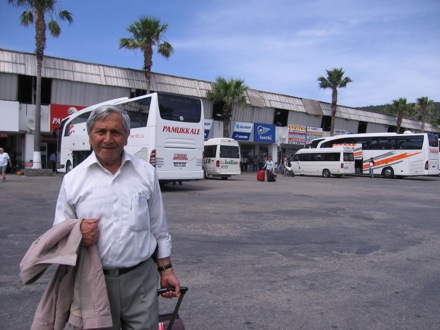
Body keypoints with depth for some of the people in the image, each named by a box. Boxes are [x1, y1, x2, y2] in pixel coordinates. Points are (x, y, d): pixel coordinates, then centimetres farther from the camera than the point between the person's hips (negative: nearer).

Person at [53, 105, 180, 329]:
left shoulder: (146, 172, 4)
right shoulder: (73, 179, 1)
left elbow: (159, 228, 9)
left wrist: (166, 269, 8)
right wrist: (77, 234, -17)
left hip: (141, 279, 1)